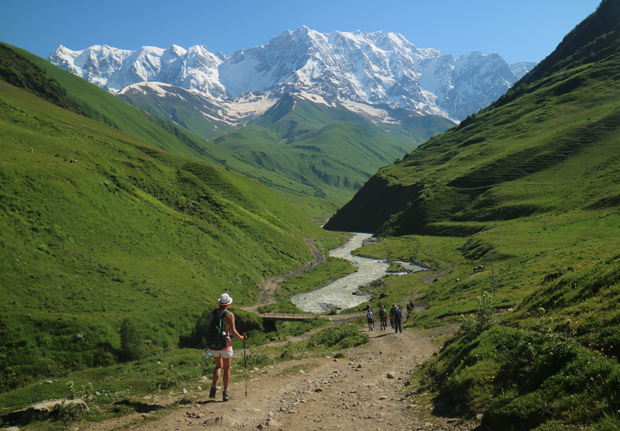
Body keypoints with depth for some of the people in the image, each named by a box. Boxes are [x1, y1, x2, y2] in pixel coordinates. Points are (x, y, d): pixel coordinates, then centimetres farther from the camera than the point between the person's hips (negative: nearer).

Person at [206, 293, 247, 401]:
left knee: (218, 366, 21)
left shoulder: (213, 313, 3)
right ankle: (225, 393, 13)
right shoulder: (229, 315, -12)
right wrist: (241, 337, 4)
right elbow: (233, 332, -14)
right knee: (226, 369, 10)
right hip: (225, 345, -4)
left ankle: (213, 388, 5)